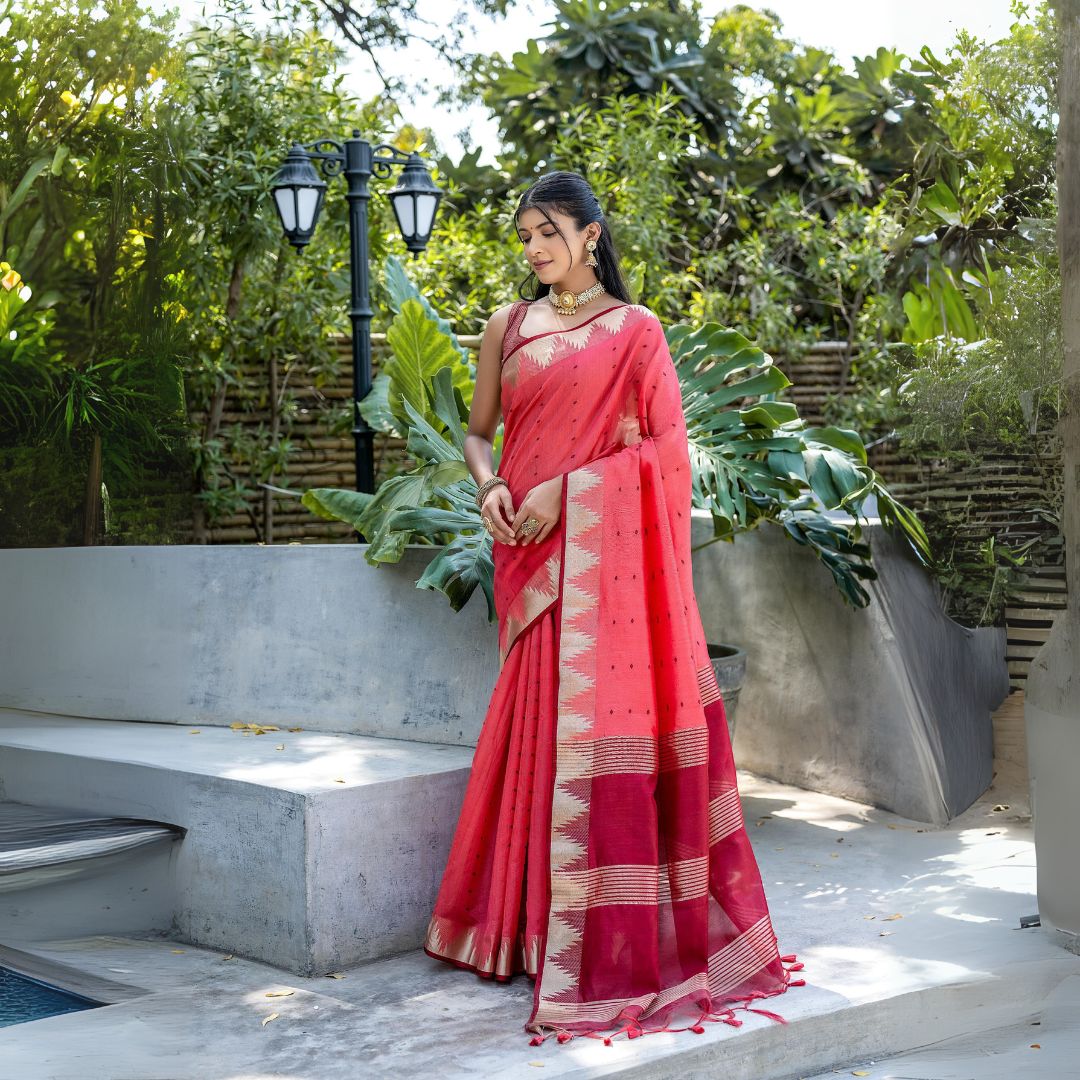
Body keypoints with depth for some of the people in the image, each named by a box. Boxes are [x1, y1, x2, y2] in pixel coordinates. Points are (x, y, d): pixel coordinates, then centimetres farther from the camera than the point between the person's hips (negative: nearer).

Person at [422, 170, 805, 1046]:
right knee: (543, 714, 1)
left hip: (602, 546, -3)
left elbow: (659, 445, -5)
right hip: (530, 548, 3)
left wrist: (564, 487, -13)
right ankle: (543, 921, 10)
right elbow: (479, 431, 17)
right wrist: (488, 485, -4)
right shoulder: (508, 327, 13)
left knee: (601, 712, -6)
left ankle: (613, 933, 0)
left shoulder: (635, 329, 3)